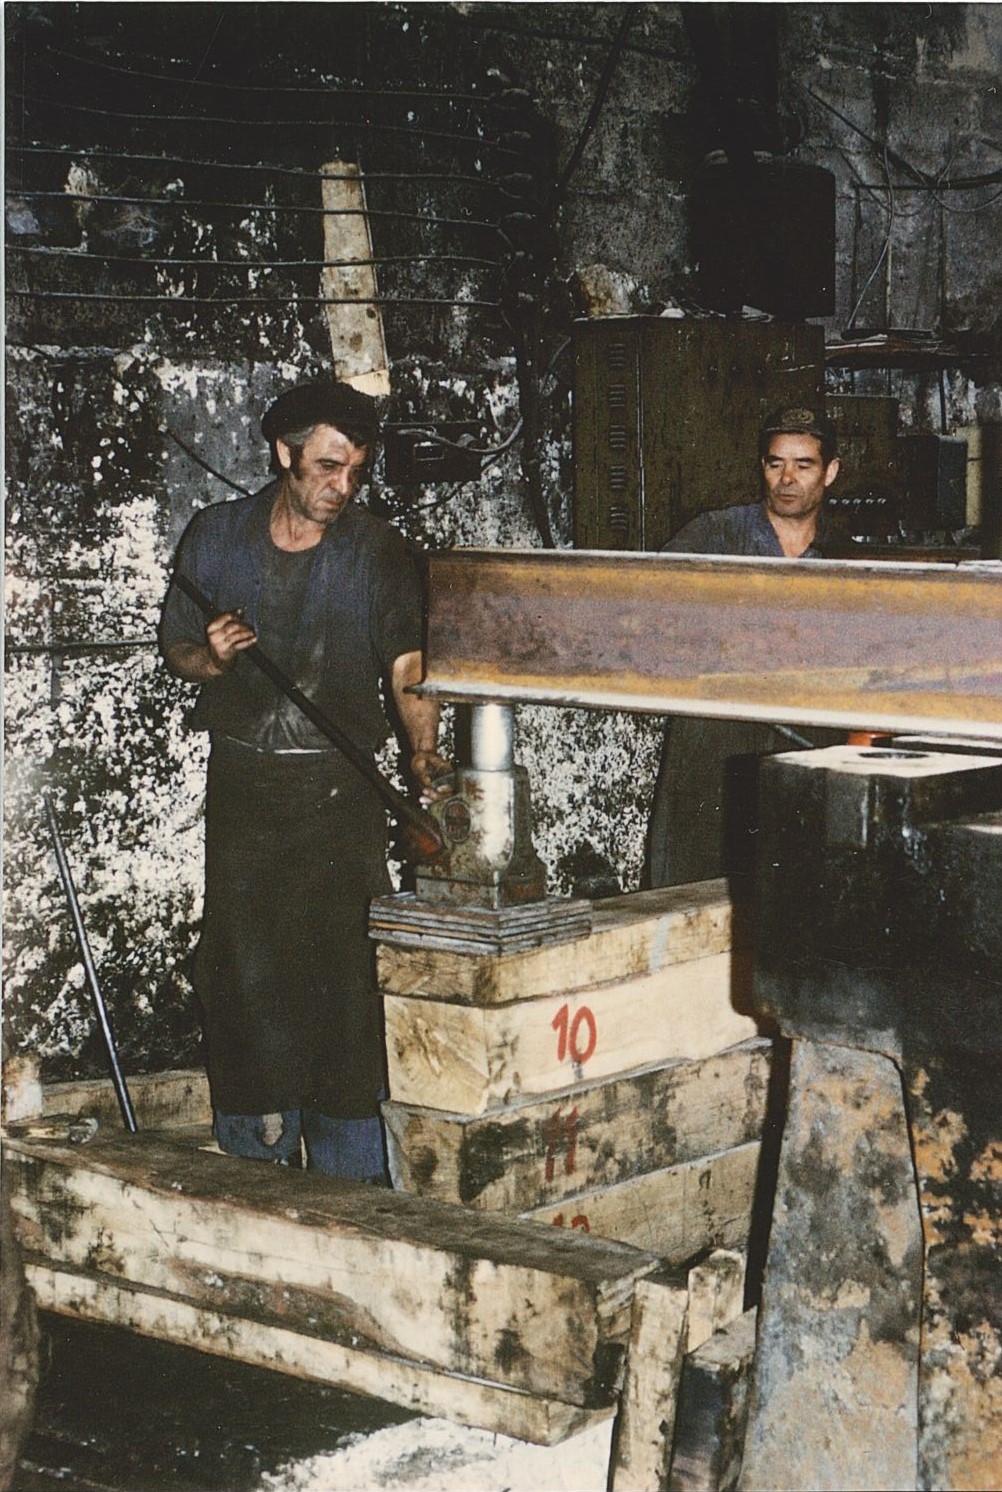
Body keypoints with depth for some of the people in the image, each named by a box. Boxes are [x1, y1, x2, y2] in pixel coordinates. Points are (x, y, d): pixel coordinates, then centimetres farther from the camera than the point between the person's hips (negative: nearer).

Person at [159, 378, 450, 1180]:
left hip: (340, 788, -1)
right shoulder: (216, 535, 5)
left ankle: (352, 1182, 4)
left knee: (344, 967, -5)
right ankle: (256, 1167, 16)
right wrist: (210, 659, -11)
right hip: (241, 781, 2)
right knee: (241, 970, 2)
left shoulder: (377, 550, 0)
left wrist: (423, 749, -27)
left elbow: (406, 666, -9)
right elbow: (176, 647, 12)